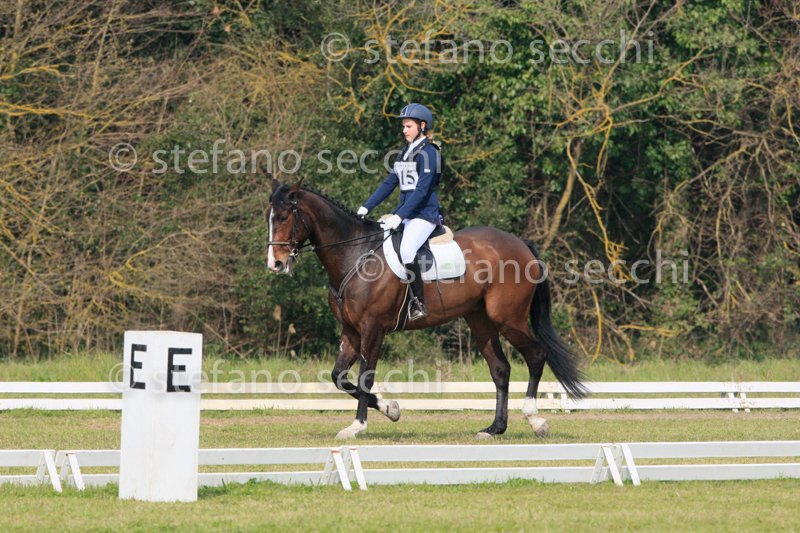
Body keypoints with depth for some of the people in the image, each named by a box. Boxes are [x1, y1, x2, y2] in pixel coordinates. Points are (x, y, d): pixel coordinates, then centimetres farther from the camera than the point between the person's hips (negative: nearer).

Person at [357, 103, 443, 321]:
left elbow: (421, 190, -18)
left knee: (406, 249, -31)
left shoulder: (427, 153, -10)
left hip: (424, 214, -9)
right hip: (405, 215, 9)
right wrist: (366, 207, 7)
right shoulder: (404, 154, 16)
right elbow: (389, 184, 17)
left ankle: (418, 304, -28)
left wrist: (399, 216, -24)